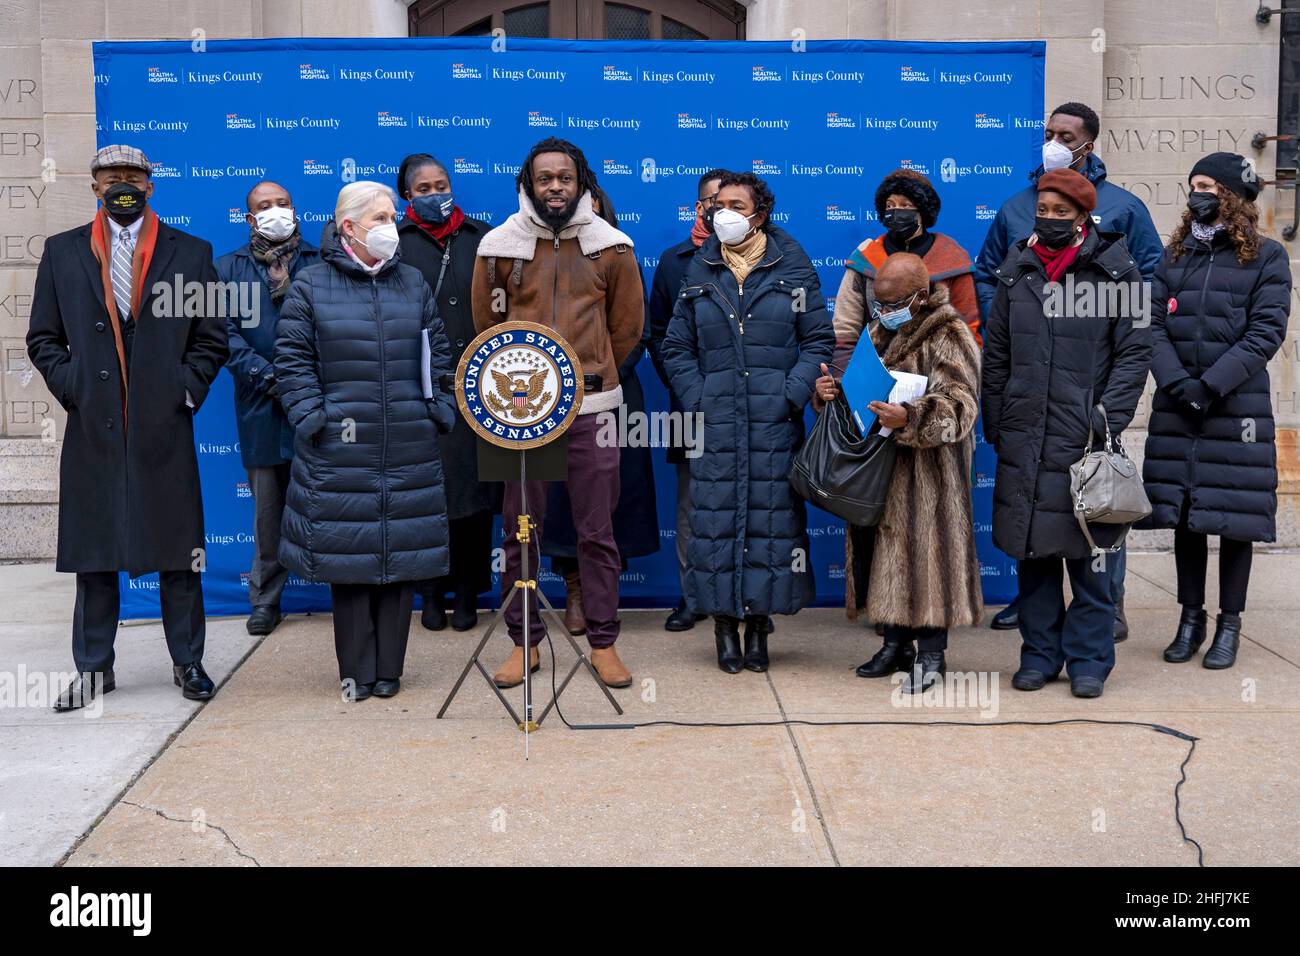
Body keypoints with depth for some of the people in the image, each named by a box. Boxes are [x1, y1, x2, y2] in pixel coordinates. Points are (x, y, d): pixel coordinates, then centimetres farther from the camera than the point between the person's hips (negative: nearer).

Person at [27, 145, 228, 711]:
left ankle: (188, 662, 17)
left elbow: (211, 338, 7)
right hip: (92, 429, 1)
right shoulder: (62, 253, 8)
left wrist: (187, 390, -4)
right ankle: (93, 669, 17)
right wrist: (71, 388, -3)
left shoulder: (190, 253, 6)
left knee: (178, 550, 5)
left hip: (165, 428, -1)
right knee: (92, 554, 7)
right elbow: (43, 339, 10)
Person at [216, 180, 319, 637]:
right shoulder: (228, 267, 11)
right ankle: (265, 600, 18)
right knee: (268, 509, 7)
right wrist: (269, 378, -10)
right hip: (262, 407, 1)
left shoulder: (322, 264, 8)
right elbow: (227, 333, 2)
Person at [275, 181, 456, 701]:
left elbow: (438, 353, 15)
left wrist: (439, 411, 5)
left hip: (408, 450, 3)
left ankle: (389, 669, 17)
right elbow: (293, 359, 0)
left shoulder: (413, 282, 11)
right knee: (348, 559, 2)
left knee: (402, 557, 5)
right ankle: (356, 671, 14)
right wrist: (312, 419, -8)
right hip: (340, 449, -3)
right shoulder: (311, 284, 2)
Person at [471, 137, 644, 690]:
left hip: (591, 406, 0)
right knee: (520, 530, 5)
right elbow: (486, 324, 13)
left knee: (597, 532, 3)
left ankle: (603, 643, 13)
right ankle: (524, 642, 16)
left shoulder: (611, 246, 4)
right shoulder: (499, 246, 3)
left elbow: (627, 326, 13)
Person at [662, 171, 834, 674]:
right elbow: (677, 348, 12)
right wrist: (695, 401, -1)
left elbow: (819, 339, 4)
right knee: (716, 515, -1)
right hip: (716, 424, 1)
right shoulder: (699, 273, 10)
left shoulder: (793, 270, 4)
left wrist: (792, 396, -7)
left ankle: (760, 621, 12)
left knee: (771, 514, 1)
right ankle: (725, 624, 9)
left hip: (775, 424, -1)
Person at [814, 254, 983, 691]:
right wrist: (831, 390, 2)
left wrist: (910, 418, -35)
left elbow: (961, 405, -20)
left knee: (926, 549, -5)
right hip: (880, 468, 7)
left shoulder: (949, 336, -10)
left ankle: (930, 653, 6)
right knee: (887, 549, 12)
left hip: (929, 472, -7)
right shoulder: (880, 331, 15)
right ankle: (896, 642, 24)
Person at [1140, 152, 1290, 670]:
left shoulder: (1266, 257, 0)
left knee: (1235, 517, 1)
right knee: (1182, 514, 8)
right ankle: (1190, 618, 19)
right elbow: (1154, 326, 4)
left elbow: (1266, 333, -8)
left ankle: (1229, 624, 12)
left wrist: (1211, 385, -16)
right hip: (1176, 409, 4)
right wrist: (1177, 382, -12)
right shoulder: (1175, 256, 11)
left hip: (1238, 408, -4)